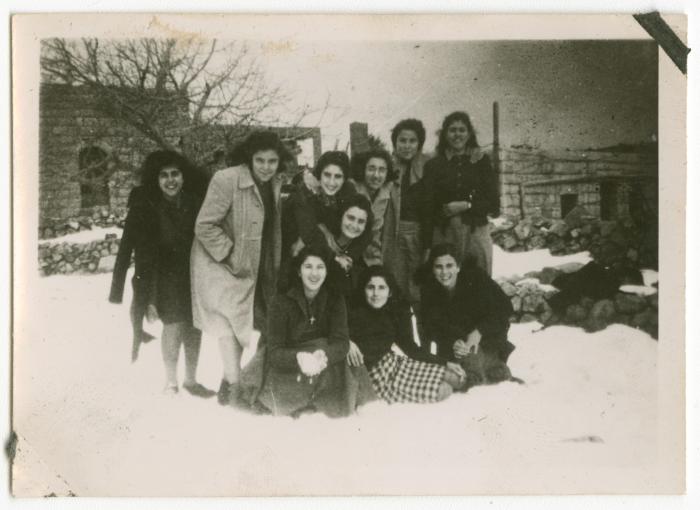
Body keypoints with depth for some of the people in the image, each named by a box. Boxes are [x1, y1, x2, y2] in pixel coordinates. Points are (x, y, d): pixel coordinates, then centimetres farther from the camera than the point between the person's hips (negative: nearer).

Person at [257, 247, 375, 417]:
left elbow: (341, 343, -13)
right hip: (286, 370, -1)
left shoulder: (335, 300, 2)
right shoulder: (281, 302, -5)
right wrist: (298, 358, -39)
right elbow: (275, 351, -14)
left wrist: (323, 355, -38)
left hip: (326, 371, 1)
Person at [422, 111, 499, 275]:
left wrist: (467, 205, -10)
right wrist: (427, 246, -4)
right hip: (443, 234, 0)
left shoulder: (481, 161, 8)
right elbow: (428, 207, 3)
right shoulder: (434, 165, 7)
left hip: (476, 233, 0)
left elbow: (494, 205, 7)